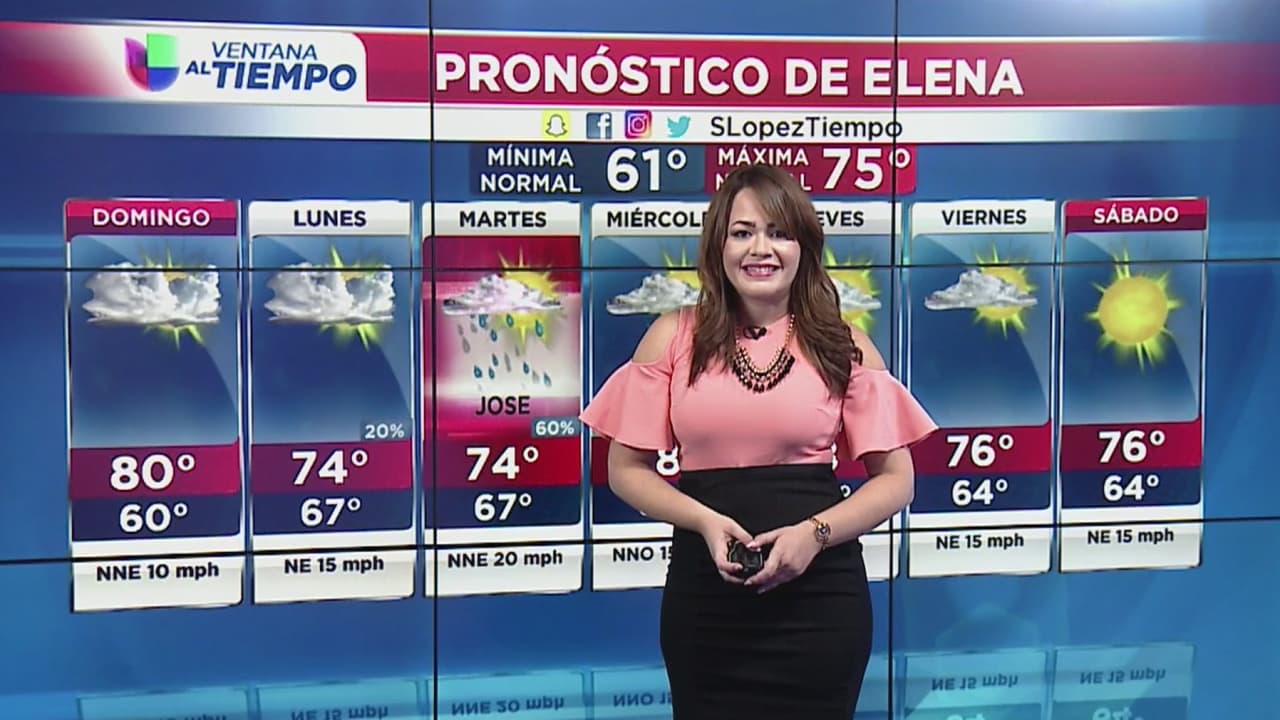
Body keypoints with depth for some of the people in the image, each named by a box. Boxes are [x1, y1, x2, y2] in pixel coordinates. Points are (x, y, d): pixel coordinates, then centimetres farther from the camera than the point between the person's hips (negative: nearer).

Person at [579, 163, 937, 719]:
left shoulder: (842, 347, 1)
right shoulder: (674, 338, 2)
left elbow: (896, 479, 2)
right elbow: (627, 470, 3)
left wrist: (816, 532, -14)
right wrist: (705, 521, -13)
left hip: (818, 598, 0)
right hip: (705, 596, 0)